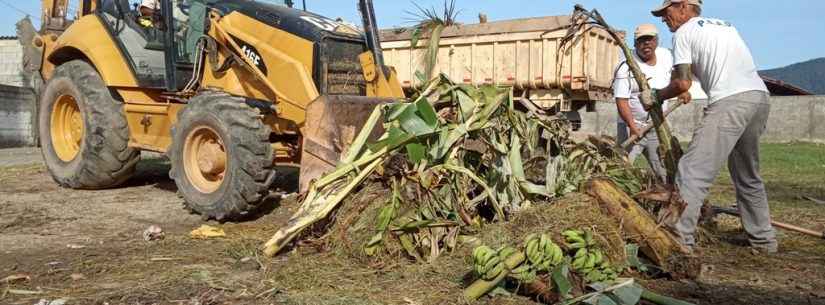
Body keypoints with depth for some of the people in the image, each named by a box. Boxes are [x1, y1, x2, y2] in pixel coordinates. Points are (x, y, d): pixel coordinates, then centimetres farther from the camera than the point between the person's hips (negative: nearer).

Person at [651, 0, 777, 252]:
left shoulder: (684, 32, 7)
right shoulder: (725, 25, 29)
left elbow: (682, 84, 0)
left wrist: (657, 95, 17)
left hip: (730, 101, -8)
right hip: (760, 97, 8)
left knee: (693, 171, -11)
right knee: (748, 176, 21)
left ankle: (681, 239, -18)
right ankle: (763, 239, 28)